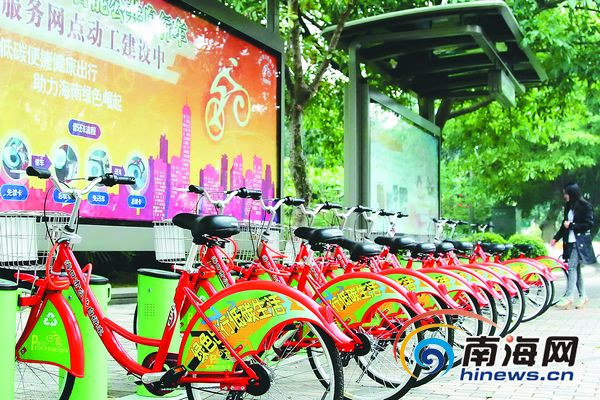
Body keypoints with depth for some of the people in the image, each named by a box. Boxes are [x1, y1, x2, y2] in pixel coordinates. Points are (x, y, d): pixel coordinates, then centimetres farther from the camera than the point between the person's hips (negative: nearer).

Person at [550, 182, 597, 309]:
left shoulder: (585, 206, -7)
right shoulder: (568, 207, 15)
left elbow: (588, 224, -12)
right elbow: (564, 225, 19)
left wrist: (571, 225, -13)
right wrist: (556, 238, 10)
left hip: (579, 242, -7)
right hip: (570, 242, 7)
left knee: (572, 267, -14)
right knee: (576, 269, 9)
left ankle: (569, 297, -16)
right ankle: (582, 296, 16)